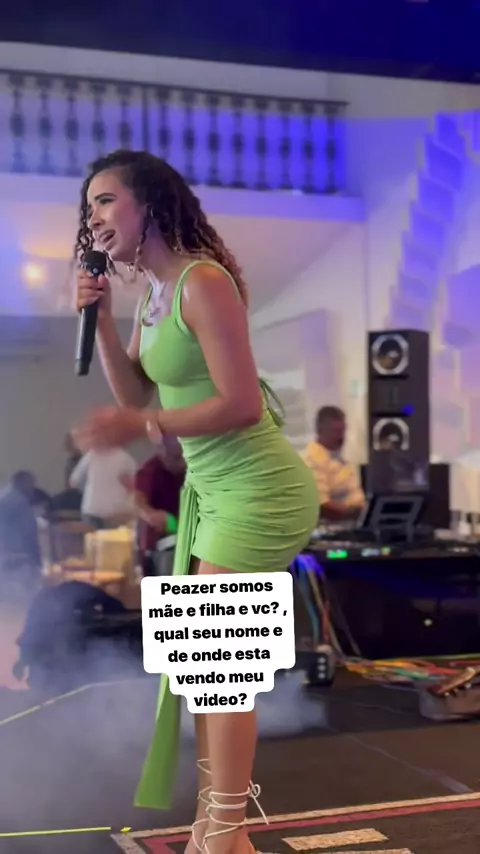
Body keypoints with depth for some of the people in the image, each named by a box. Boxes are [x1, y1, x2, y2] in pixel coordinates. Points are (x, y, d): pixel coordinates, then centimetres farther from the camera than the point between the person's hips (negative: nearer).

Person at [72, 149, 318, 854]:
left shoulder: (202, 282, -19)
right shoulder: (153, 293, 9)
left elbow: (242, 403, -22)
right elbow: (136, 398, 7)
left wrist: (143, 425, -22)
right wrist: (100, 317, -2)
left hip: (257, 489, -9)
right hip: (212, 488, 9)